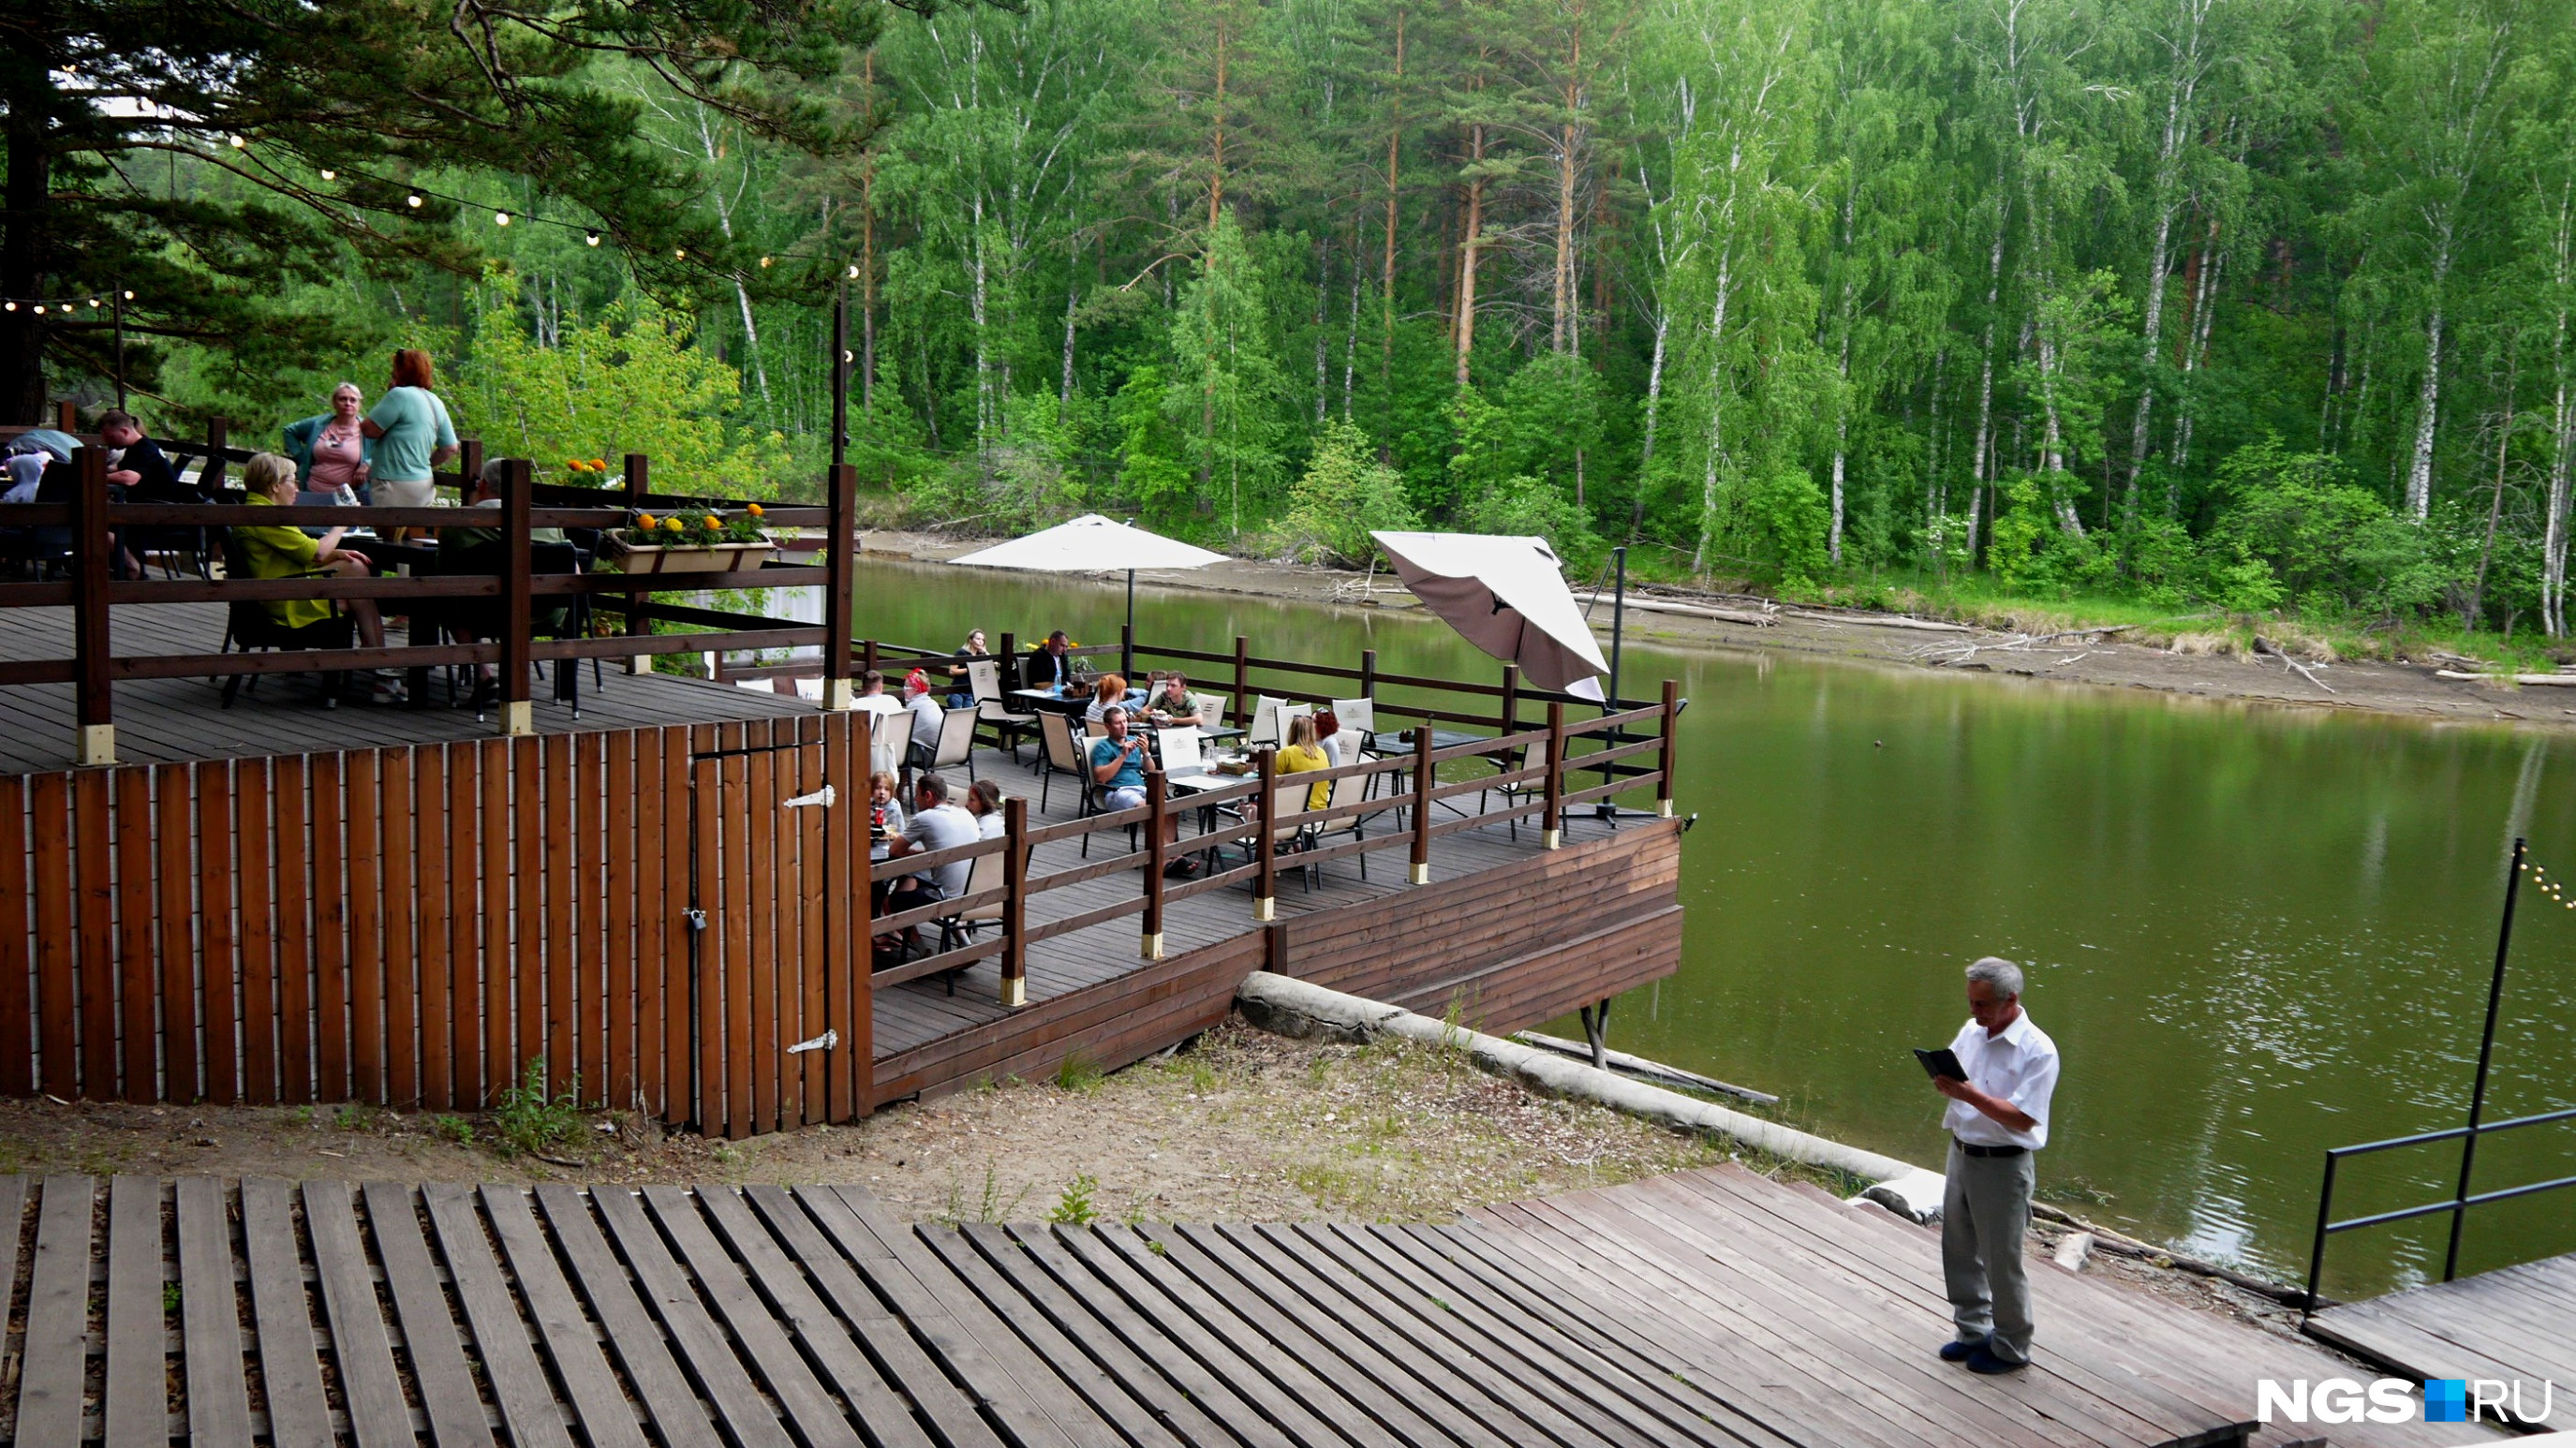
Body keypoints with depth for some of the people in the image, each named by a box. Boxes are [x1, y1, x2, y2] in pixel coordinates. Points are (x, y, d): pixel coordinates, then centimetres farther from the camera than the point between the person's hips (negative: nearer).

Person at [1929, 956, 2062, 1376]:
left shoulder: (2038, 1051, -18)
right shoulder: (1970, 1032, 4)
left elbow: (2022, 1119, -23)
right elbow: (1951, 1079, 13)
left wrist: (1970, 1094, -31)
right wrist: (1944, 1083, -11)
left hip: (2002, 1166, -7)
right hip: (1961, 1153, 7)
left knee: (2003, 1262, 5)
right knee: (1960, 1251, 17)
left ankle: (2011, 1348, 21)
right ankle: (1974, 1330, 34)